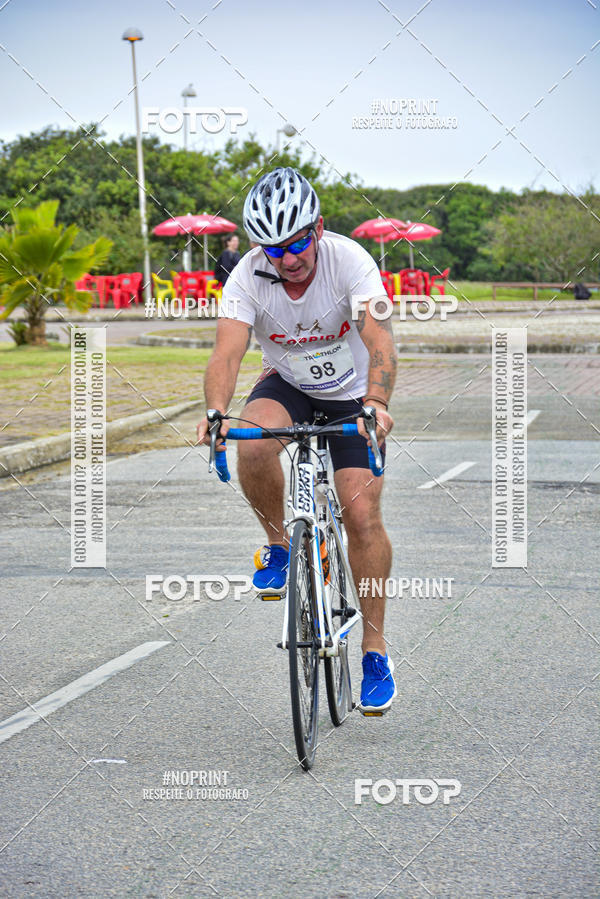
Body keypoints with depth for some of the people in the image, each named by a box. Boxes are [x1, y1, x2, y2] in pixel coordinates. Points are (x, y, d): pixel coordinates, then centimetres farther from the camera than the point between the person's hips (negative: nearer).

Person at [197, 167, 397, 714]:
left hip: (353, 394, -1)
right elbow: (227, 352, -32)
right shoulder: (248, 277, -23)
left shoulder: (349, 260, -28)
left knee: (362, 515, -14)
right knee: (254, 443, -33)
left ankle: (375, 649, 0)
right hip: (288, 386, 2)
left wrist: (376, 403, -57)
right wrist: (216, 412, -52)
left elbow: (381, 343, -38)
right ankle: (278, 541, -5)